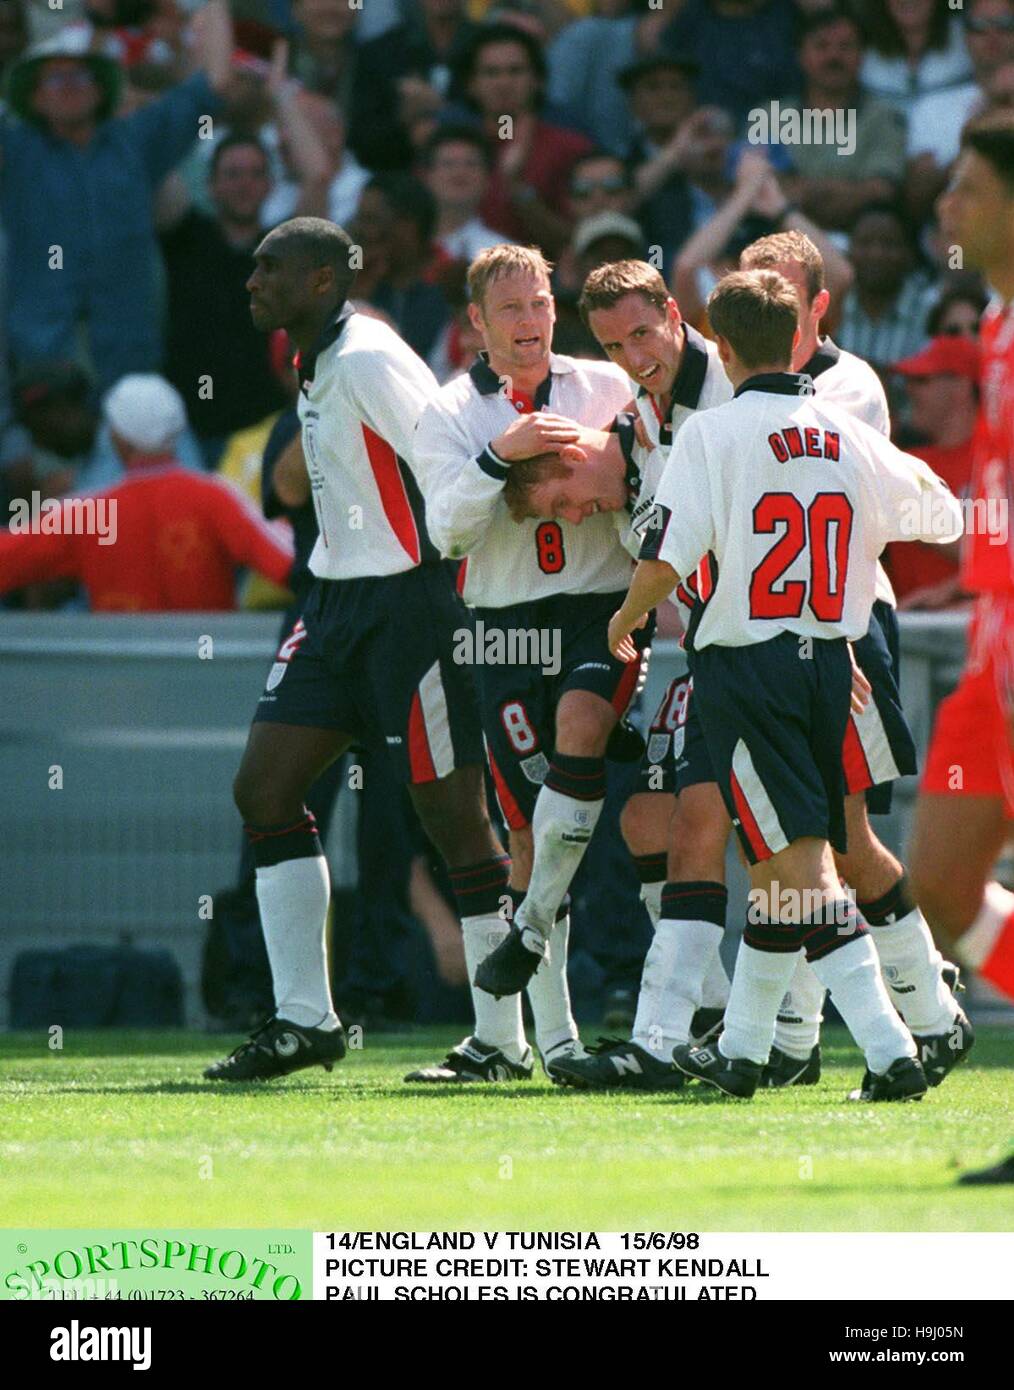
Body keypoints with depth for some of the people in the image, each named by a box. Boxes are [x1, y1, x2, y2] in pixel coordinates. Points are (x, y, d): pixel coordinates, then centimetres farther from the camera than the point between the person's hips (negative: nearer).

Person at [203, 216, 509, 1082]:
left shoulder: (367, 361, -15)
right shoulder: (317, 367, 13)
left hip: (411, 604, -10)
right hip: (339, 602, 10)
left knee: (452, 811, -6)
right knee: (264, 788, 4)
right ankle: (303, 1020, 8)